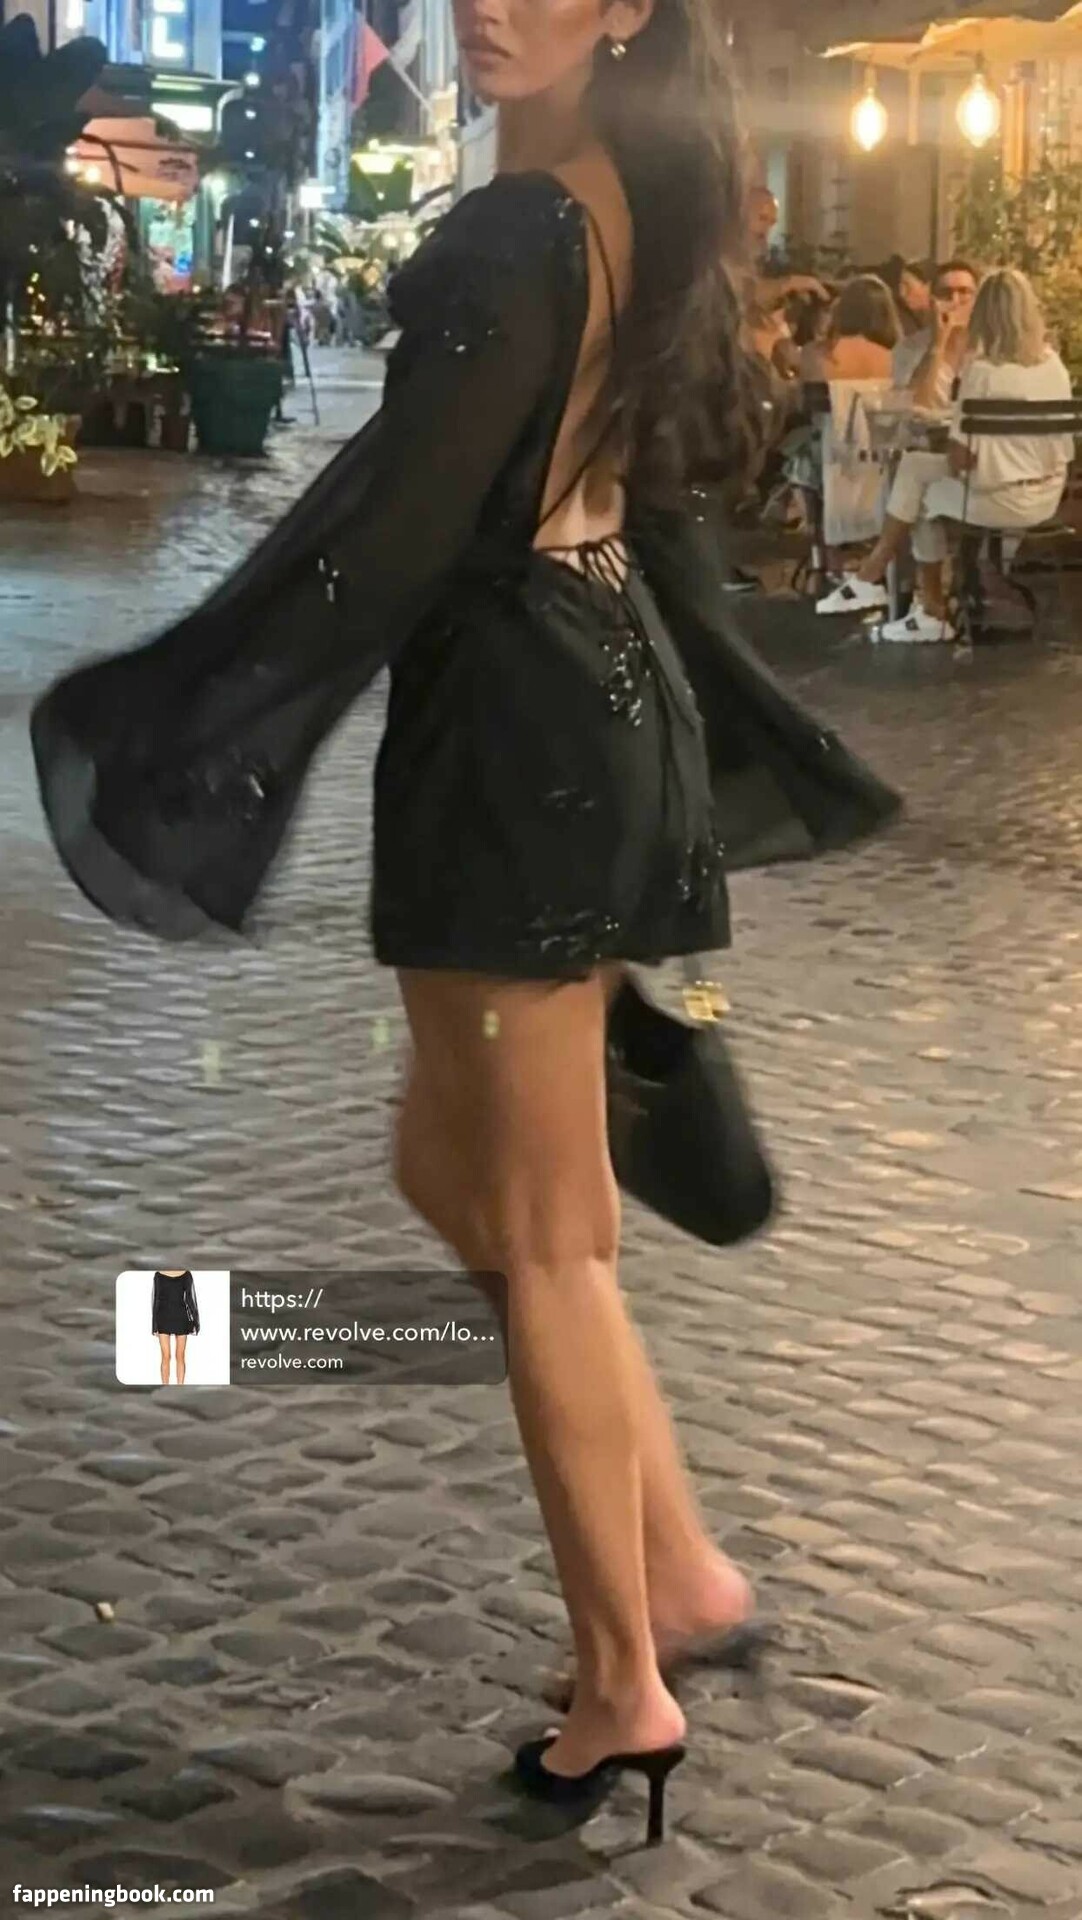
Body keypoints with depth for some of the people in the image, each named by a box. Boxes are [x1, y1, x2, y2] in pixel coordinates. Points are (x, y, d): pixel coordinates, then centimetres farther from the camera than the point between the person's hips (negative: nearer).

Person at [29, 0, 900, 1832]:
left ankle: (623, 1686, 14)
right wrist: (709, 741, 28)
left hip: (517, 727, -9)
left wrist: (190, 709, -16)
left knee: (542, 1238, 2)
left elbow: (397, 505, -20)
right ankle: (681, 1563, 23)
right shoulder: (638, 213, 11)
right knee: (454, 1165, 20)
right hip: (615, 705, 9)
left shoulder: (514, 234, -17)